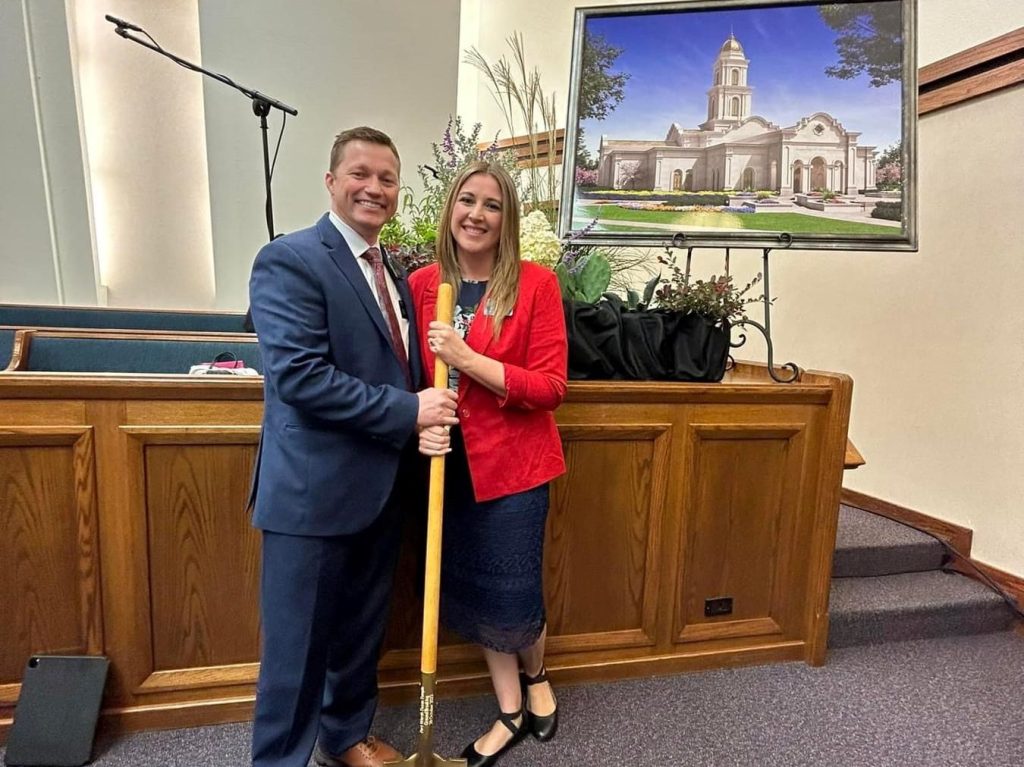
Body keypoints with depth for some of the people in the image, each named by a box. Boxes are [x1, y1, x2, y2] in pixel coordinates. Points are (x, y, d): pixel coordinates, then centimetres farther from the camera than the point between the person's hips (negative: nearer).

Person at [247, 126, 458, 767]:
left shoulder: (393, 271, 12)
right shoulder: (290, 260, -13)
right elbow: (300, 376, -23)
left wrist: (427, 418, -3)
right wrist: (408, 411, -20)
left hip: (381, 486, 8)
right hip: (315, 490, -7)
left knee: (363, 628, 22)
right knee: (299, 641, 9)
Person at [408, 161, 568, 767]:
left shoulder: (536, 284, -9)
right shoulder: (421, 284, 1)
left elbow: (550, 388, -13)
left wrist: (467, 359, -22)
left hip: (513, 464, -3)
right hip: (448, 465, 4)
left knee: (513, 598, 7)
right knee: (470, 593, 14)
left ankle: (536, 678, 44)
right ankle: (511, 713, 39)